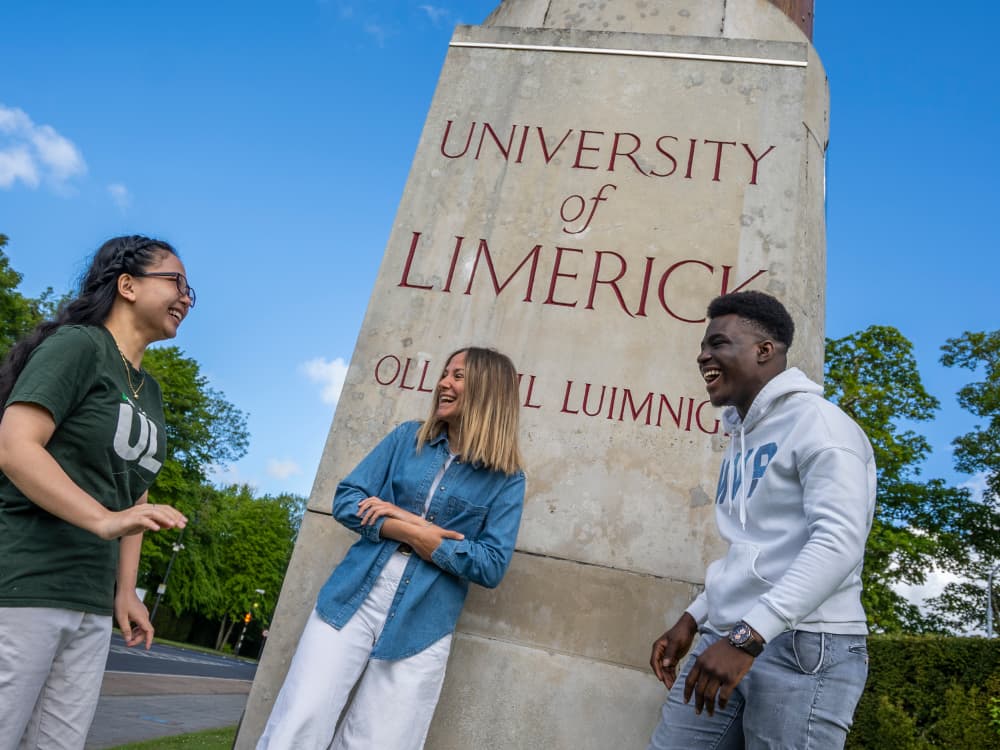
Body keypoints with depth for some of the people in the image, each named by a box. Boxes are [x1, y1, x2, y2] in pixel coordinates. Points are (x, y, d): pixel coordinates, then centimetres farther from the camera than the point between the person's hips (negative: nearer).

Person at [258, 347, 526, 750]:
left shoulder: (506, 479, -1)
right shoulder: (408, 437, 6)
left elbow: (492, 565, -8)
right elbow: (346, 500, 2)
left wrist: (404, 519, -12)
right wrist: (412, 529, -14)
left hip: (420, 628, -1)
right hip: (352, 599, 2)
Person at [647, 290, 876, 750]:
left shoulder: (818, 423, -7)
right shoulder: (741, 438, 19)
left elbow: (839, 542, -20)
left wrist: (749, 634, -25)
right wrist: (694, 618, 16)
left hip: (804, 646, -7)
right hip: (728, 641, 7)